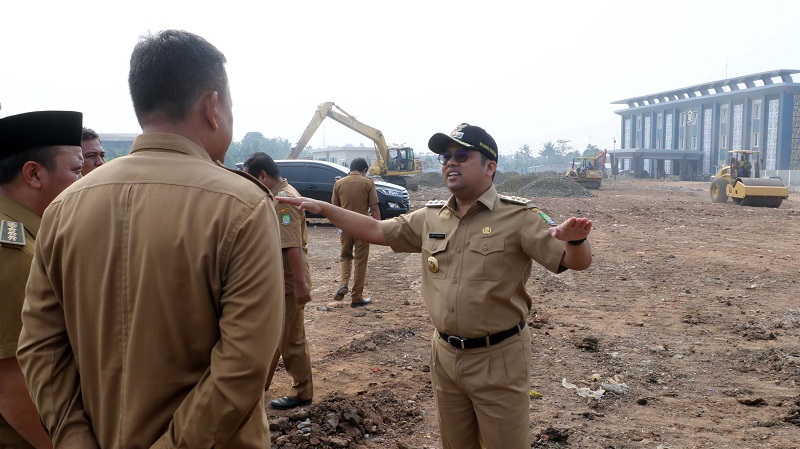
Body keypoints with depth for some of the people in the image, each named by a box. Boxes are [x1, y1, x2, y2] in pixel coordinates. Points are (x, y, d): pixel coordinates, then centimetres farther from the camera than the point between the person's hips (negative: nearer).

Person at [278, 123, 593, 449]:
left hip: (498, 359, -5)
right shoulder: (430, 217, 3)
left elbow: (577, 262, -18)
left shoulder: (518, 216, -13)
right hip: (444, 355, 6)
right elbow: (377, 231, 11)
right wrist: (322, 207, 3)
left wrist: (575, 239, -42)